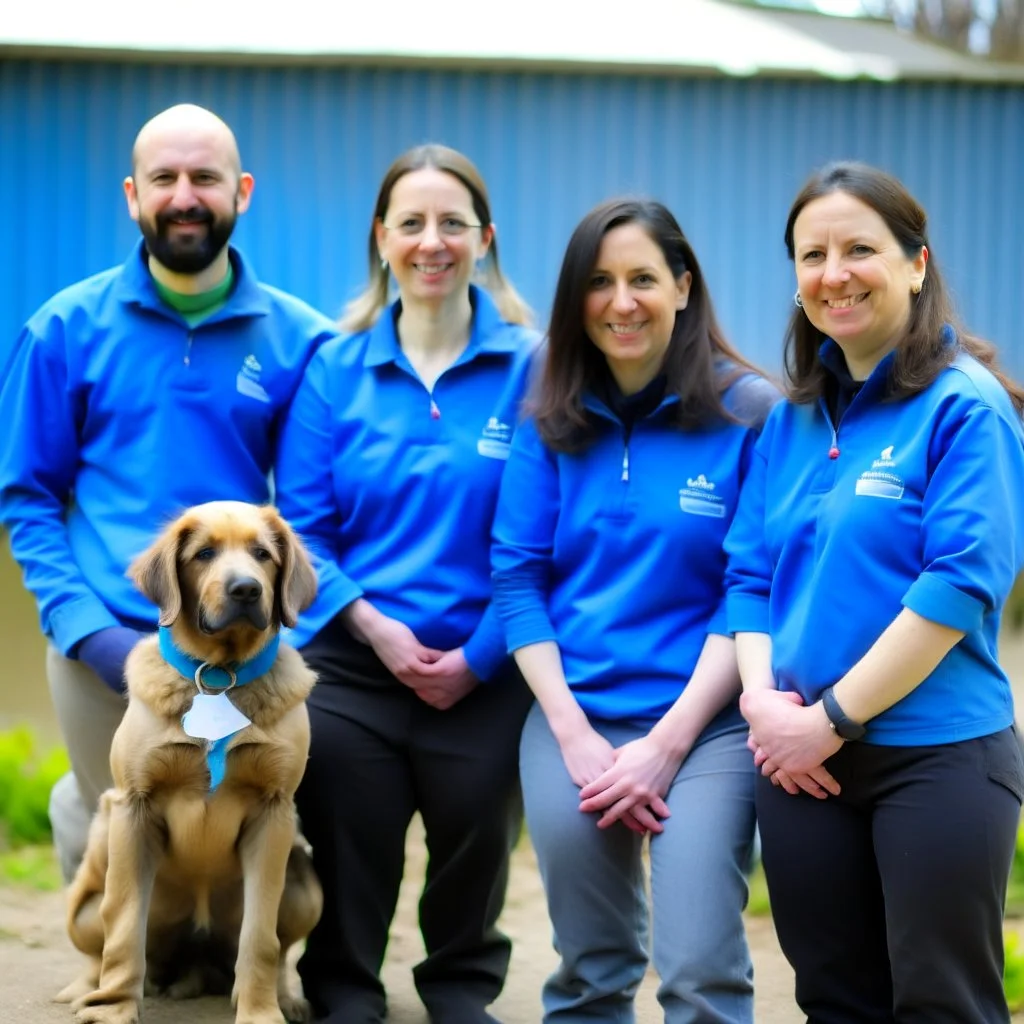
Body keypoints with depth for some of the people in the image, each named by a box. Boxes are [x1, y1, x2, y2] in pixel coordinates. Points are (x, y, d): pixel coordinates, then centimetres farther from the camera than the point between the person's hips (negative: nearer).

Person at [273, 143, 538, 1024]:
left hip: (485, 675, -1)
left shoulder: (527, 367, -3)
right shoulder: (335, 369, 3)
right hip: (350, 666, 1)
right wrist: (375, 627, -11)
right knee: (351, 858, 7)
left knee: (474, 850, 13)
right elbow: (302, 526, 1)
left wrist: (479, 656, -12)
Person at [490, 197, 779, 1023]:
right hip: (574, 717, 3)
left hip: (707, 724, -3)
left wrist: (666, 744, -11)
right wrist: (574, 734, -7)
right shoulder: (552, 422, 7)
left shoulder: (748, 413, -3)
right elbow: (517, 577, 4)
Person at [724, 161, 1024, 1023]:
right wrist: (762, 698, -6)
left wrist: (832, 718, -16)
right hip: (803, 759, 6)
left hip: (936, 756, -6)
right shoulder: (793, 418, 11)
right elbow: (751, 572, 12)